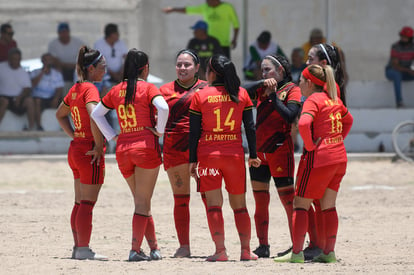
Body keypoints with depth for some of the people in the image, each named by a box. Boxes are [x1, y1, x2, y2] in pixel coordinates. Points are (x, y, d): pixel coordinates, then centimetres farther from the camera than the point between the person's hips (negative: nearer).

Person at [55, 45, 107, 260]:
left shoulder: (75, 89, 11)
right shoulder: (90, 89, -15)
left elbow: (60, 114, 25)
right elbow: (93, 115, -31)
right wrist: (99, 145, -21)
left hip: (76, 148, 9)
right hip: (90, 151, -9)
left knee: (80, 203, 14)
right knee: (87, 203, -6)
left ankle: (78, 247, 18)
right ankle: (84, 249, -5)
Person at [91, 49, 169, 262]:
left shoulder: (116, 90, 10)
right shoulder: (147, 88, -5)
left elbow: (96, 113, 15)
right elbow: (163, 108, -22)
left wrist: (112, 136, 13)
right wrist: (159, 130, -8)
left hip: (123, 149, 5)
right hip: (146, 146, -5)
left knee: (141, 202, 15)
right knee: (143, 203, -1)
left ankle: (154, 248, 18)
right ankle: (135, 250, -8)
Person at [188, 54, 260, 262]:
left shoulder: (200, 96, -1)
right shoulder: (241, 94, 4)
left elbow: (194, 131, -1)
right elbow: (250, 127, 4)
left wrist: (193, 160, 4)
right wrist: (253, 155, 12)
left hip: (208, 154, -2)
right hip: (235, 154, 2)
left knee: (214, 204, -1)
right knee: (239, 204, 11)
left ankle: (220, 250, -10)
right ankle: (246, 250, 6)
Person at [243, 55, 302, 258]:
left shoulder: (291, 89, -3)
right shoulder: (263, 89, 13)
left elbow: (290, 116, -16)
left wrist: (273, 95, -16)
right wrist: (263, 84, -15)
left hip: (280, 150, -6)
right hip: (259, 150, 6)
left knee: (287, 199, -6)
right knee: (260, 200, 7)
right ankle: (263, 247, 13)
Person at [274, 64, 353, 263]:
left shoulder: (313, 100, -12)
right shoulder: (333, 99, 12)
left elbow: (303, 124, -30)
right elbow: (348, 120, 29)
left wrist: (310, 146, -18)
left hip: (318, 157, -8)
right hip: (339, 157, 8)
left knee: (300, 204, -1)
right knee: (328, 206, 12)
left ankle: (297, 252, -5)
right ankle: (329, 252, 10)